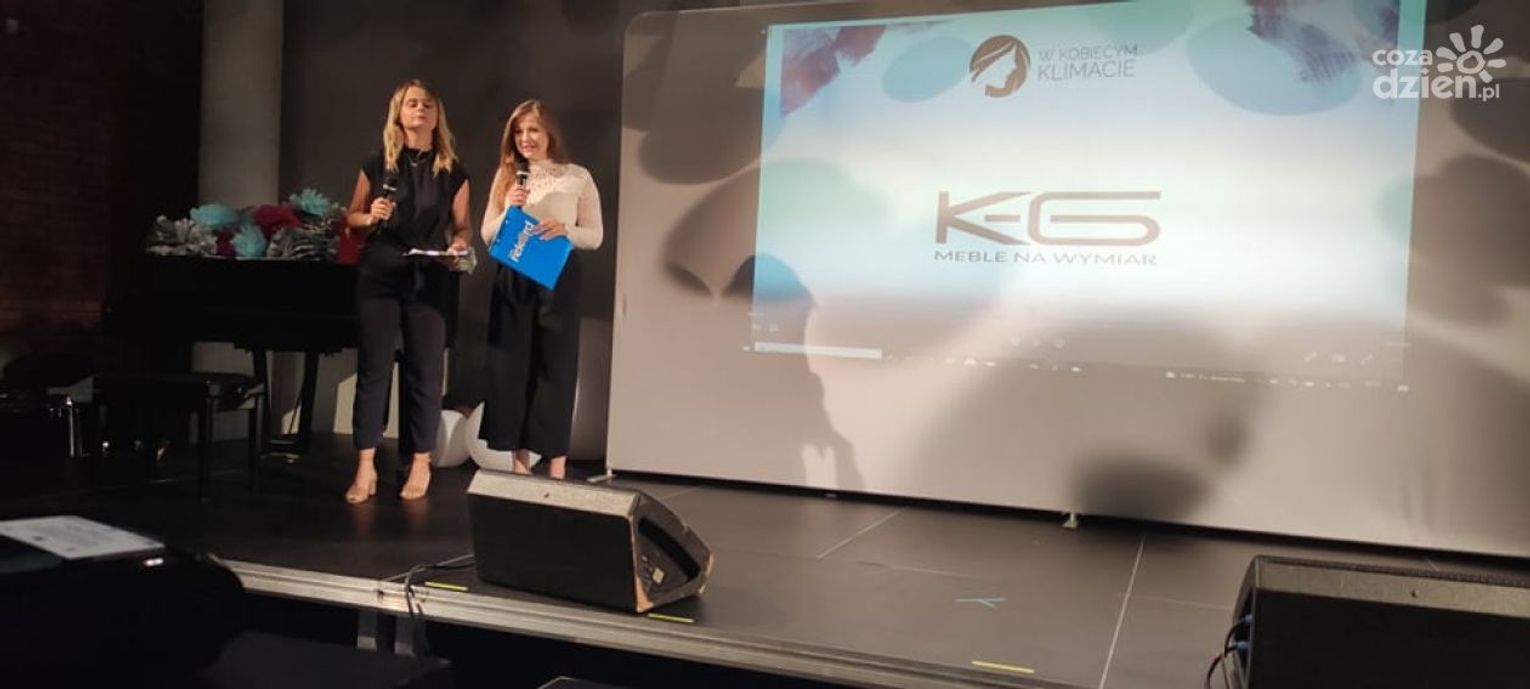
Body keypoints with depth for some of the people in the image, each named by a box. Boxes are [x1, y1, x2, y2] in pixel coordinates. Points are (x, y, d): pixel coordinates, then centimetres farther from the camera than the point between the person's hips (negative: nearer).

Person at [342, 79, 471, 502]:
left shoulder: (453, 172, 5)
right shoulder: (376, 165, 5)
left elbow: (462, 227, 7)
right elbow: (351, 218, 11)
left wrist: (458, 247, -14)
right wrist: (370, 217, -10)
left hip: (429, 280, 0)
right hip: (378, 276, 0)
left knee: (425, 371, 3)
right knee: (372, 368, 1)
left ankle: (421, 464, 16)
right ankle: (365, 467, 8)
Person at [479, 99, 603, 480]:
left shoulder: (578, 177, 1)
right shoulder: (506, 176, 9)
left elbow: (595, 236, 2)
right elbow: (487, 235, 9)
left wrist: (564, 230, -17)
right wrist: (510, 211, -9)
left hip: (558, 279, -3)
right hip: (512, 278, 3)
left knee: (555, 366, 0)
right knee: (511, 366, 4)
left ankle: (556, 465, 6)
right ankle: (519, 459, 14)